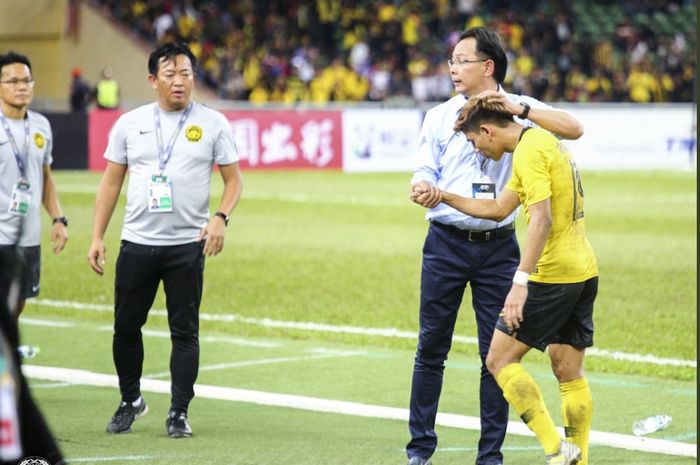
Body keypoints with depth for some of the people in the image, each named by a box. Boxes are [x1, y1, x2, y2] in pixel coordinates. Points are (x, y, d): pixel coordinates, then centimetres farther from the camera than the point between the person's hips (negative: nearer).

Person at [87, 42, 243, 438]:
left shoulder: (213, 123, 1)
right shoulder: (130, 123, 6)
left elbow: (234, 178, 3)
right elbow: (111, 182, 9)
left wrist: (221, 217, -14)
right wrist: (97, 237, 3)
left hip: (188, 244, -2)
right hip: (137, 242, 2)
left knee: (185, 330, -1)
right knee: (126, 325, 6)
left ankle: (179, 413, 7)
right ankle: (130, 401, 25)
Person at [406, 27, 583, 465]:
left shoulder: (519, 110, 1)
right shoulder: (440, 116, 6)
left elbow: (574, 128, -11)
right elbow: (424, 173, 2)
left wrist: (520, 108, -21)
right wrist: (423, 190, -21)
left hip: (498, 247, -1)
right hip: (446, 244, 1)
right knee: (431, 348, 3)